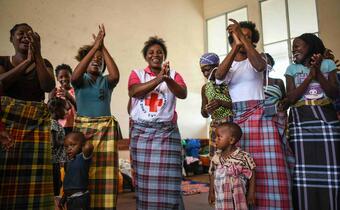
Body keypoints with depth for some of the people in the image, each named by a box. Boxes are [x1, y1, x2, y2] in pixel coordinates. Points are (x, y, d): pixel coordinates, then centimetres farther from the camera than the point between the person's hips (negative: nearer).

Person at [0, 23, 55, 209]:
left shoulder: (43, 63, 13)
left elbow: (49, 86, -5)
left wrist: (37, 55, -5)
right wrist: (27, 61, -8)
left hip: (36, 122, 1)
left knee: (32, 175, -4)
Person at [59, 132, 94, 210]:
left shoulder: (83, 157, -14)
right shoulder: (70, 161, 11)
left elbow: (88, 147, -37)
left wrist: (86, 141, -15)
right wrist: (63, 199, 20)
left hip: (79, 198, -9)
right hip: (70, 198, 9)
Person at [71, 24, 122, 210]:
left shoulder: (106, 81, 10)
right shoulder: (81, 80, 8)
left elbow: (115, 75, -13)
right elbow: (74, 76, -16)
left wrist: (103, 48, -12)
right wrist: (94, 47, -16)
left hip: (105, 128, 1)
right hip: (82, 126, 0)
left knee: (104, 170, -3)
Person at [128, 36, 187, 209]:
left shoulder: (173, 74, 9)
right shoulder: (137, 73, 8)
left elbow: (183, 94, -9)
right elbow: (133, 92, -12)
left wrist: (167, 79, -27)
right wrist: (158, 79, -21)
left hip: (166, 132, 0)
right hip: (141, 132, 1)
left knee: (167, 179, -5)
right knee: (143, 178, 4)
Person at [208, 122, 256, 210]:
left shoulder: (243, 157, -16)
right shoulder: (216, 157, -1)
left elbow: (252, 175, -9)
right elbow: (213, 175, 9)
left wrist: (251, 194, -7)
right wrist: (211, 192, 10)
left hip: (237, 199, -4)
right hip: (221, 199, 4)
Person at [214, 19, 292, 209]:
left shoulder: (255, 59, 11)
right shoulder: (226, 65, 14)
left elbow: (260, 65, -15)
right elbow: (219, 76, -11)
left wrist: (243, 38, -18)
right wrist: (236, 46, -21)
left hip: (259, 117, -1)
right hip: (234, 118, 2)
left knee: (265, 166, -8)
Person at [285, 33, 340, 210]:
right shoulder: (292, 69, 11)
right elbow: (291, 98, -2)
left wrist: (318, 73, -9)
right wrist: (309, 76, -8)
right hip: (301, 122, 0)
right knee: (304, 171, -3)